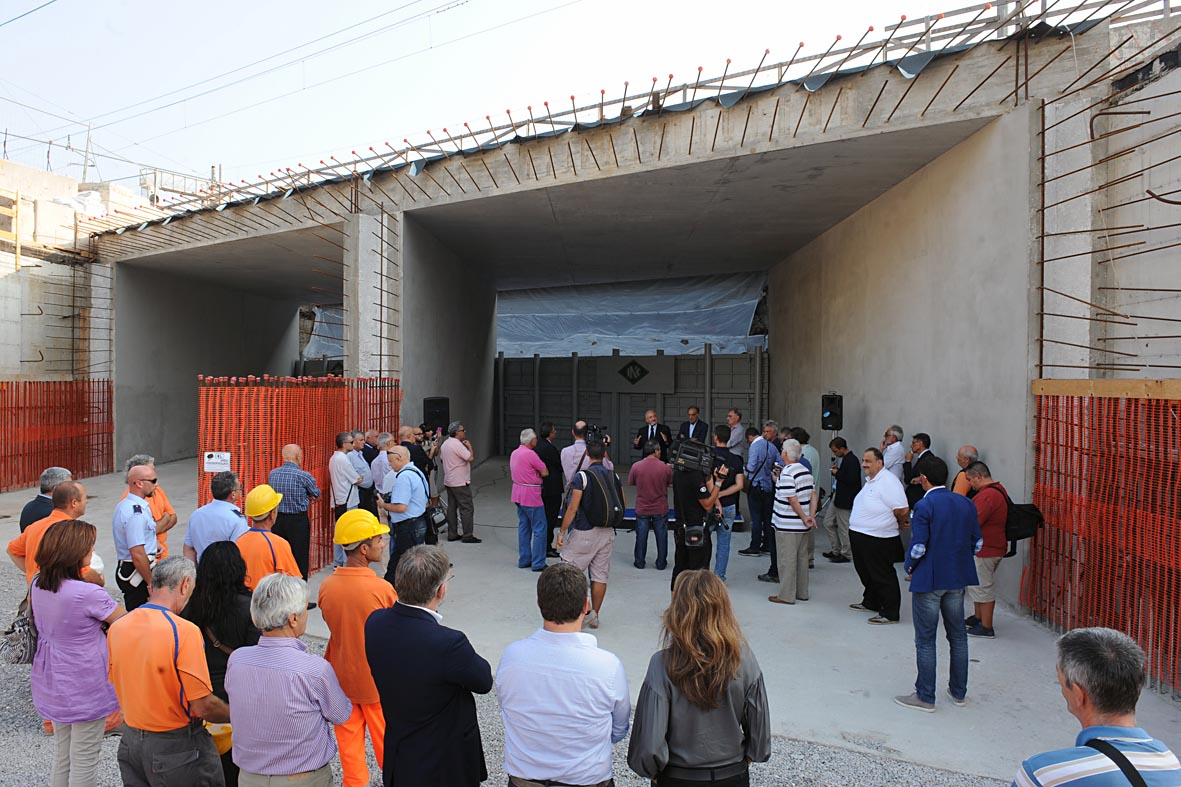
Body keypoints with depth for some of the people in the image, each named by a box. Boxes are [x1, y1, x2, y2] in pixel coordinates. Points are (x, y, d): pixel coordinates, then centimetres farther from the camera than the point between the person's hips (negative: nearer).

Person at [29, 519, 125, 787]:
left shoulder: (37, 585, -5)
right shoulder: (88, 594, -28)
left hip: (51, 685, 8)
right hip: (85, 689, -8)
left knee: (61, 755, 24)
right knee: (84, 762, 10)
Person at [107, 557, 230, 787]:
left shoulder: (116, 627, -5)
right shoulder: (184, 631, -25)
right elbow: (203, 707, -22)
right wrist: (235, 715, -4)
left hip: (130, 741, 6)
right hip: (176, 747, -6)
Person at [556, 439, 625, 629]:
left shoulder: (582, 476, -12)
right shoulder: (614, 476, 4)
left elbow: (572, 508, -15)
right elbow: (623, 505, 10)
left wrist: (562, 532, -8)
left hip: (585, 533, -6)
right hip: (608, 533, 6)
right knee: (600, 575, 11)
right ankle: (594, 615, 19)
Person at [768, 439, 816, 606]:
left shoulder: (787, 473, -18)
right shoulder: (806, 470, 9)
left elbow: (793, 500, -20)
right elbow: (813, 496, 7)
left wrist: (804, 518, -10)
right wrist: (811, 516, 0)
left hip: (788, 525, -8)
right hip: (802, 525, 8)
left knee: (787, 560, 0)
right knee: (802, 557, 16)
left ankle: (786, 595, 8)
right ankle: (802, 592, 26)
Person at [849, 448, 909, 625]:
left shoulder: (888, 481, -19)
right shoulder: (870, 480, 12)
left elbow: (903, 510, -23)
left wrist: (901, 522, -5)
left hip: (879, 540, -10)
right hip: (861, 536, 10)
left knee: (883, 576, 1)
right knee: (866, 573, 22)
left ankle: (890, 613, 13)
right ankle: (870, 603, 38)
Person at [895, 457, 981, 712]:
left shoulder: (924, 506, -18)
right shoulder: (966, 504, 2)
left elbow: (918, 547, -20)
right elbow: (977, 543, 7)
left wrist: (910, 566, -2)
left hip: (929, 579, -6)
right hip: (957, 579, 7)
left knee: (925, 640, 4)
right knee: (957, 636, 19)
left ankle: (925, 697, 13)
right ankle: (958, 691, 32)